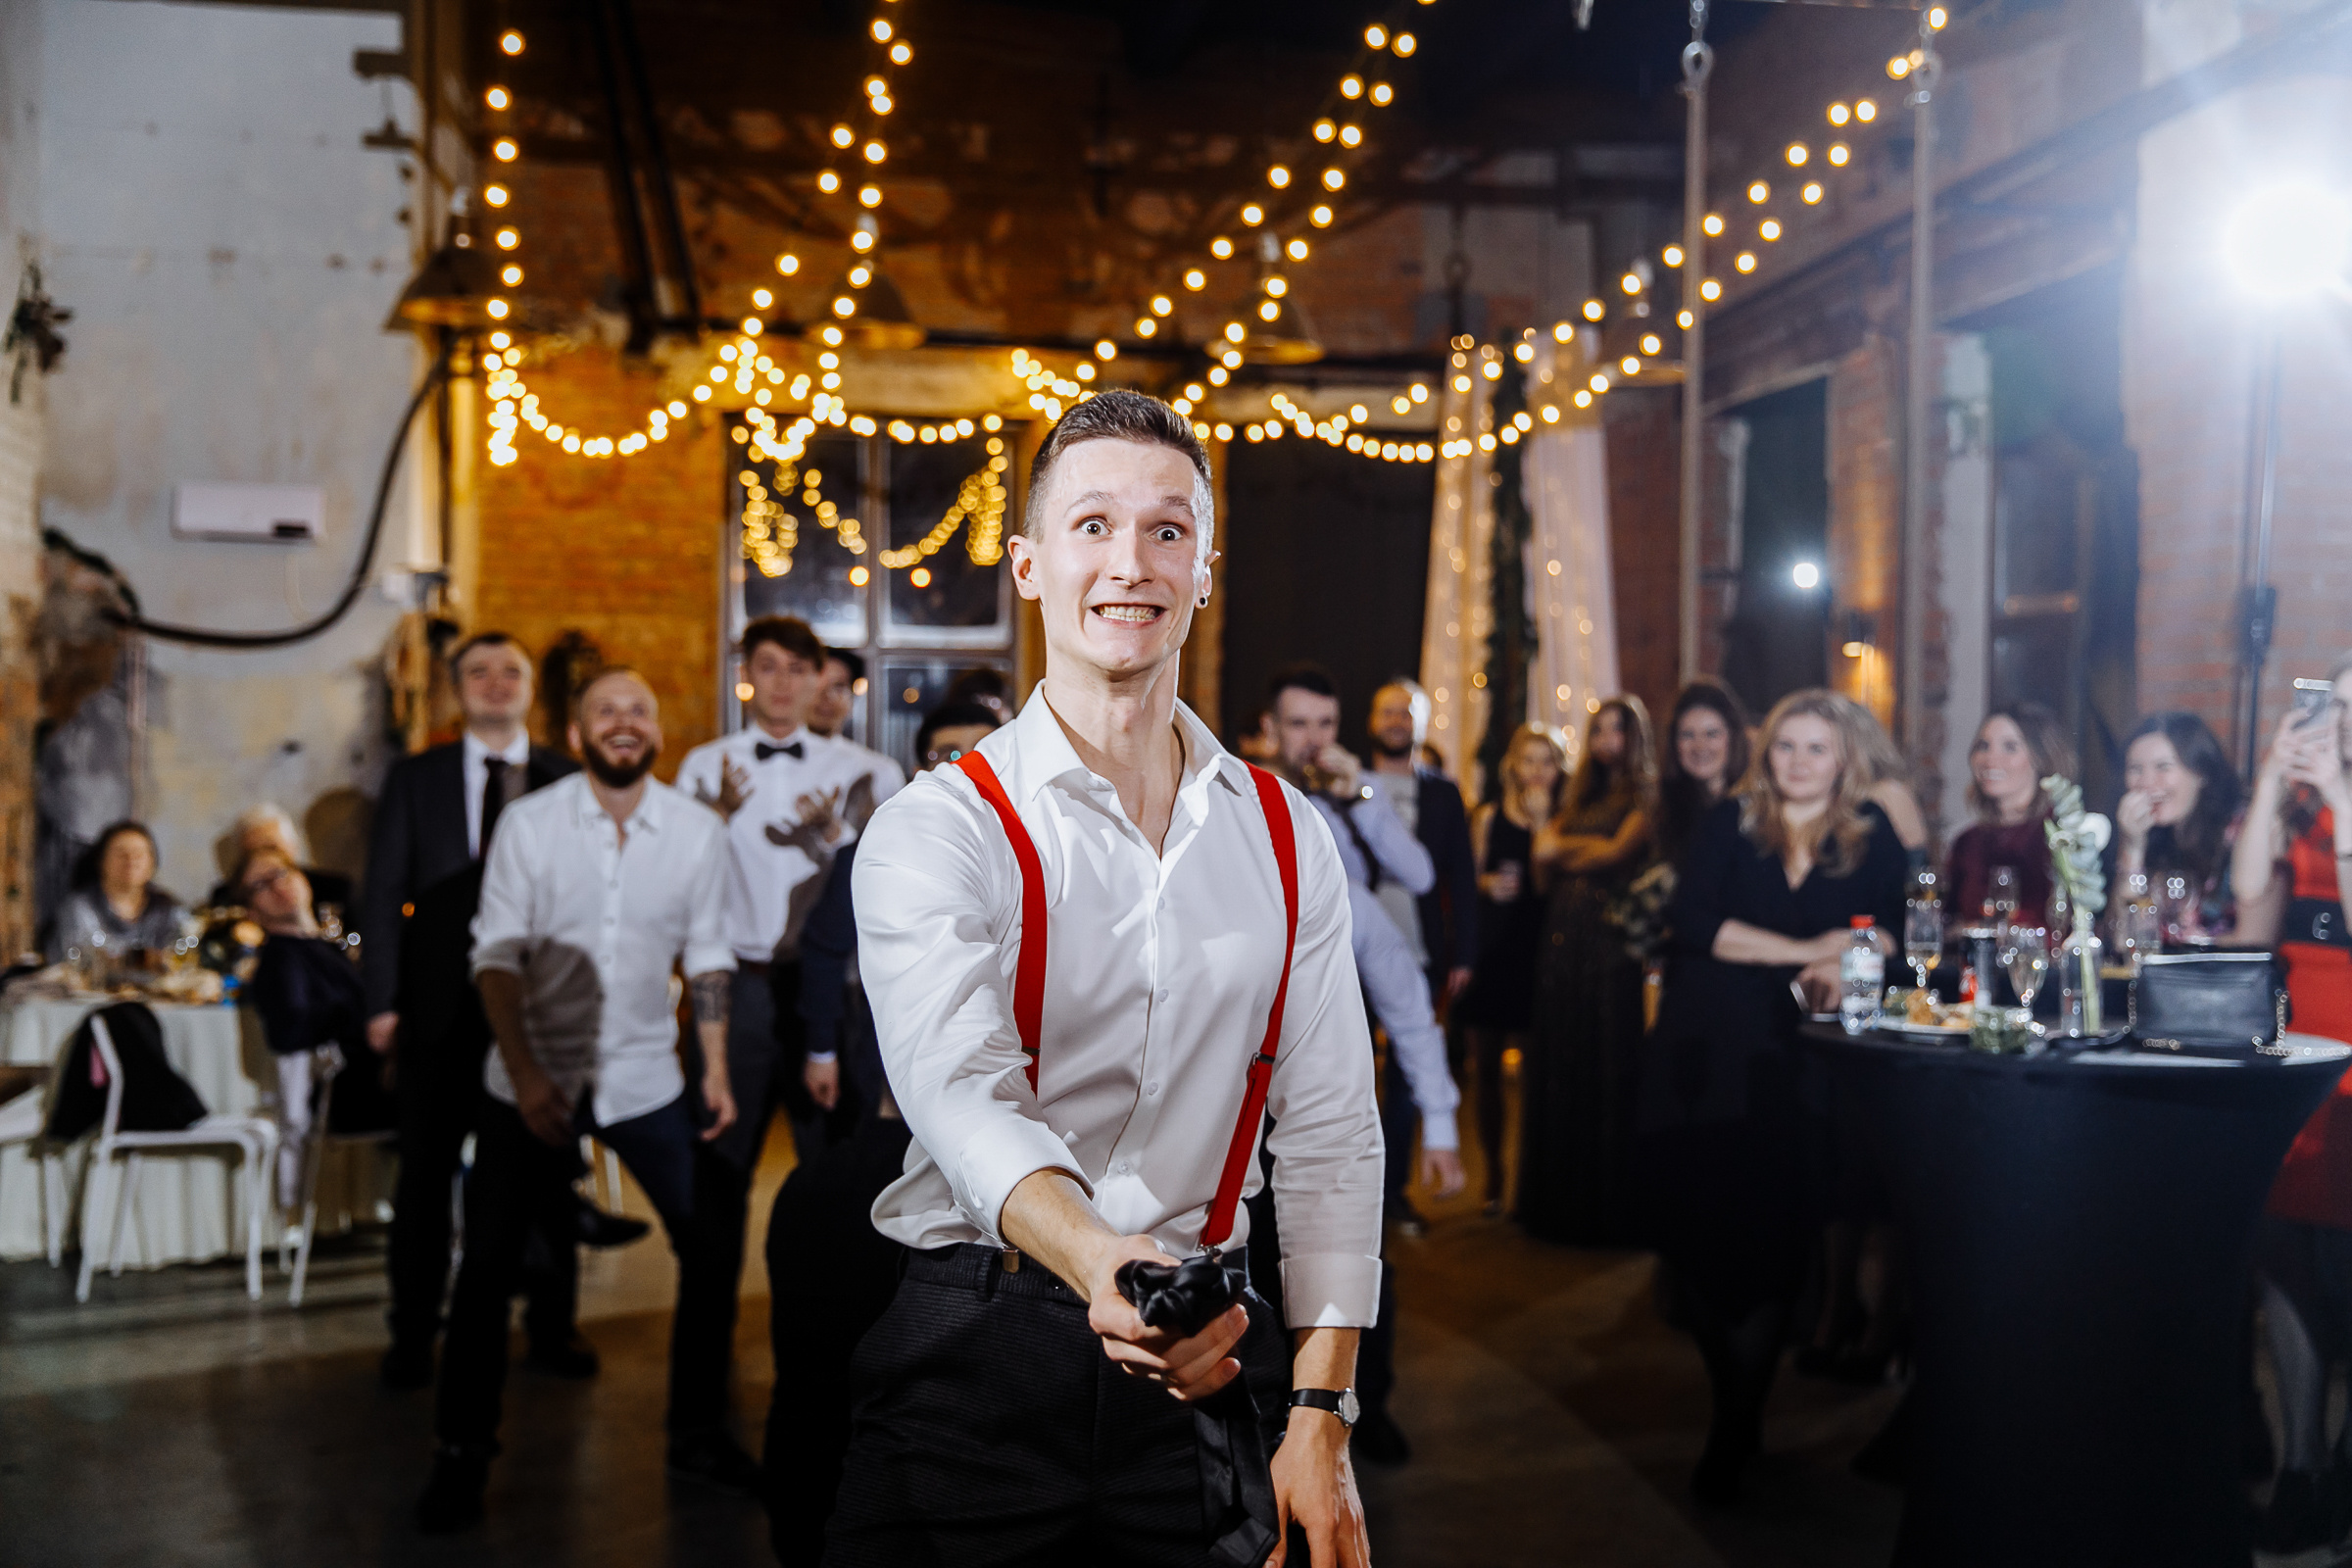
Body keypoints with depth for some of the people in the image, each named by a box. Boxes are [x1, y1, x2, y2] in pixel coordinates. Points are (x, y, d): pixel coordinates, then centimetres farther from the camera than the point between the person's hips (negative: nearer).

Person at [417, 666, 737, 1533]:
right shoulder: (528, 822, -7)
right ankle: (463, 1455, 17)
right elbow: (497, 956, -7)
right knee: (486, 1272, 1)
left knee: (710, 1250, 2)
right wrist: (525, 1074, -16)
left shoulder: (698, 830, -2)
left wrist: (717, 1071, 2)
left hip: (646, 1079, 2)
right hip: (534, 1081, -1)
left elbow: (706, 957, 5)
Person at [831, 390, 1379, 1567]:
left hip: (1205, 1352, 3)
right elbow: (960, 1096, -24)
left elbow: (1331, 1132, 4)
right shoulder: (936, 830, -8)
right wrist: (1095, 1258, -44)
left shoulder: (1289, 838, 5)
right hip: (976, 1358, -3)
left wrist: (1320, 1418, -3)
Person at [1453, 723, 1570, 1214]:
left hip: (1538, 956, -2)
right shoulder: (1488, 818, 9)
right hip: (1490, 953, 2)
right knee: (1487, 1068, 5)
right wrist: (1485, 884, -6)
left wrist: (1543, 823, -10)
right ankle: (1494, 1177, 16)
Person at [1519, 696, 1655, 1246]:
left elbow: (1621, 851, -13)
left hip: (1611, 943, -6)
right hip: (1563, 939, 6)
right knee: (1557, 1070, 6)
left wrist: (1561, 847, 2)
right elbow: (1544, 877, 15)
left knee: (1605, 1070, -3)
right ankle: (1555, 1200, 13)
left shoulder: (1647, 794, 0)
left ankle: (1607, 1210, 5)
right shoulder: (1580, 796, 19)